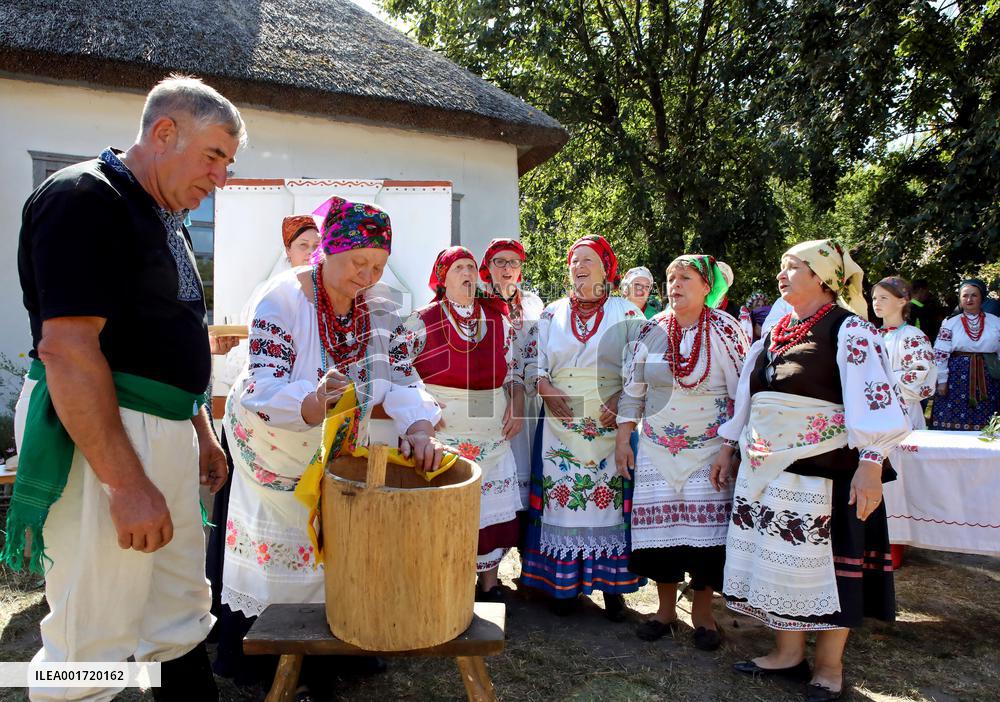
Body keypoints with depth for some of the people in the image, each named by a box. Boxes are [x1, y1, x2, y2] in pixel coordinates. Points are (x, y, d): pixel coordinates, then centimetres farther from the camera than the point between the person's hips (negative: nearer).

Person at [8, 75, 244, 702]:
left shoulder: (169, 220, 15)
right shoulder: (85, 198, -13)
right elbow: (65, 348, -22)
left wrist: (202, 432, 19)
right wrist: (127, 483, -24)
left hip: (168, 436, 9)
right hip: (100, 440, -9)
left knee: (182, 620, 18)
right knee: (93, 648, 3)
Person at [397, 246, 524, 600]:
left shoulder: (498, 319, 8)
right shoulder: (422, 321, -4)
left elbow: (514, 368, 15)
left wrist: (517, 402, 2)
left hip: (494, 434, 4)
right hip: (443, 434, -4)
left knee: (494, 508, 10)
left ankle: (490, 583, 27)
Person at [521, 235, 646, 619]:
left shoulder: (626, 313, 5)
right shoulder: (552, 314, 13)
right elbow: (535, 363, 10)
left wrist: (622, 403, -13)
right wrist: (546, 389, -9)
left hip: (611, 425, -2)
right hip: (561, 424, 2)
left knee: (611, 498, -1)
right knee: (562, 496, 1)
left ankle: (612, 585, 11)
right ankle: (565, 582, 13)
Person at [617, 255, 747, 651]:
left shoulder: (727, 331, -3)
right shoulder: (651, 331, 4)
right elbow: (633, 389, 7)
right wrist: (623, 439, 4)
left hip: (710, 447, -2)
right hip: (657, 447, 3)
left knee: (707, 524, -3)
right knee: (660, 522, 3)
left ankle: (703, 612, 17)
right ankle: (665, 609, 21)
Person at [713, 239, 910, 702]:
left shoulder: (849, 328, -8)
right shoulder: (775, 331, 13)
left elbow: (873, 396, -16)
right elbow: (746, 393, 19)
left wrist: (871, 463, -24)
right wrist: (729, 446, 19)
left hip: (821, 467, -7)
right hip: (766, 466, 7)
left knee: (825, 560, 3)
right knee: (777, 557, 12)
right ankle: (787, 653, 27)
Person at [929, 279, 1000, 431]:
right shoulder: (950, 323, 2)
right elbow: (940, 354, 0)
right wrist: (942, 381, -4)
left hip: (987, 381, 1)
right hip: (958, 377, -1)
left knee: (984, 425, 1)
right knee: (954, 423, -3)